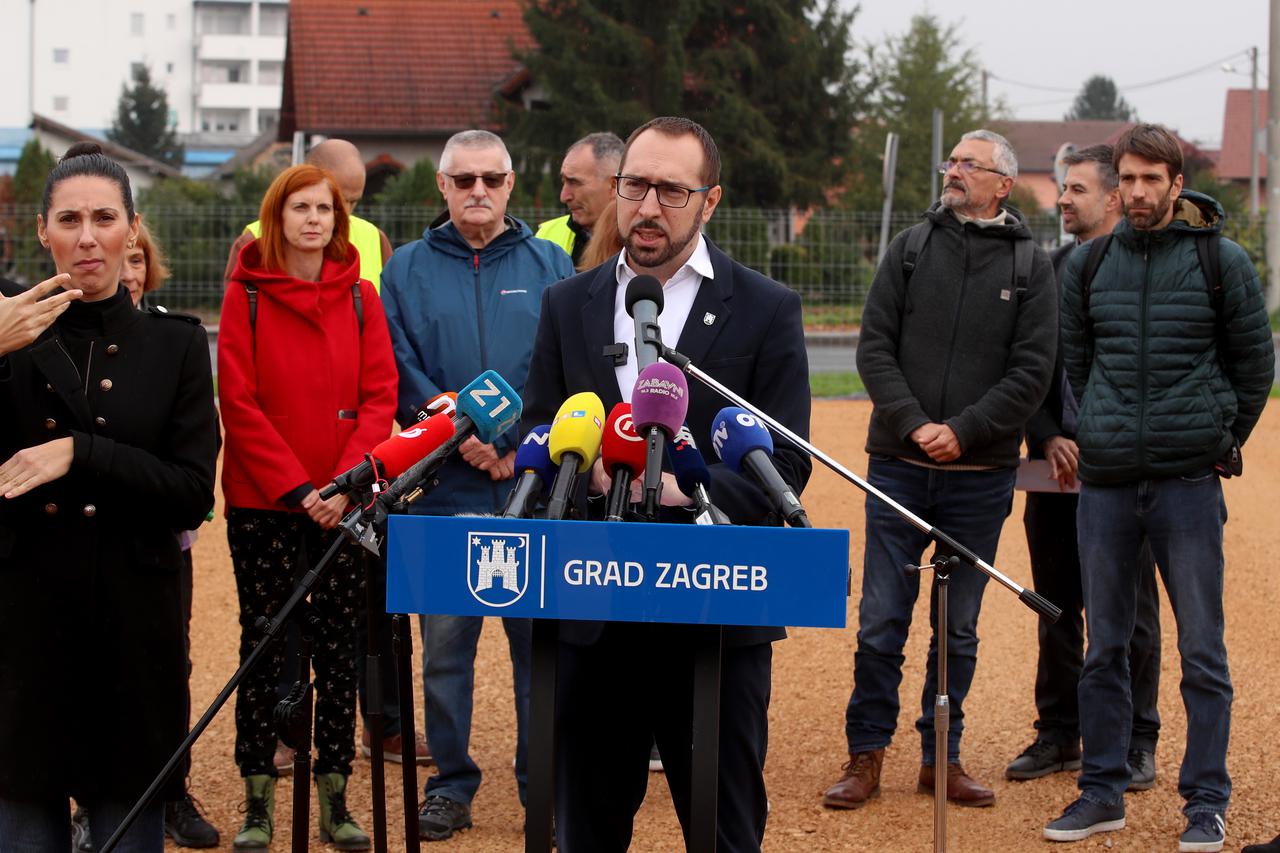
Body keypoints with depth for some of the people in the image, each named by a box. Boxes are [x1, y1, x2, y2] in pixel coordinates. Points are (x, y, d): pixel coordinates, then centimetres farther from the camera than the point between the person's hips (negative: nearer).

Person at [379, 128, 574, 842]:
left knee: (542, 637, 1)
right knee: (445, 641, 3)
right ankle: (451, 783, 14)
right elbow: (399, 370, 2)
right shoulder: (408, 269, 11)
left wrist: (526, 445, -11)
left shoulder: (551, 266, 10)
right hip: (444, 489, 0)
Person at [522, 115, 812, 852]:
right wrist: (588, 469, -16)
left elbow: (785, 467, -6)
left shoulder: (767, 309, 0)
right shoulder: (568, 306, 10)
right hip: (593, 614, 3)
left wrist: (683, 488, -22)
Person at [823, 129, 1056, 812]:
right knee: (881, 622, 0)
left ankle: (941, 756, 18)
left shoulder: (1030, 265, 2)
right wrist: (911, 423, -12)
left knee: (958, 629, 8)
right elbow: (874, 346, 1)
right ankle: (866, 755, 10)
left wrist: (963, 431, -13)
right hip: (898, 468, 0)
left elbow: (1031, 372, -4)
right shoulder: (911, 248, 5)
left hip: (980, 478, 0)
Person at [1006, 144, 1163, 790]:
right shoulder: (1047, 270, 10)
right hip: (1057, 467, 5)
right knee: (1056, 610, 11)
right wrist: (1048, 439, -3)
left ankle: (1135, 743, 11)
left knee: (1131, 613, 2)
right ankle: (1058, 735, 21)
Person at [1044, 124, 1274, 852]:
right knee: (1105, 646, 8)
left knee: (1202, 649, 0)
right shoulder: (1089, 265, 8)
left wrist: (1220, 442, 10)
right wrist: (1089, 436, 12)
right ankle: (1103, 792, 17)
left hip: (1189, 482, -3)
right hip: (1106, 483, 3)